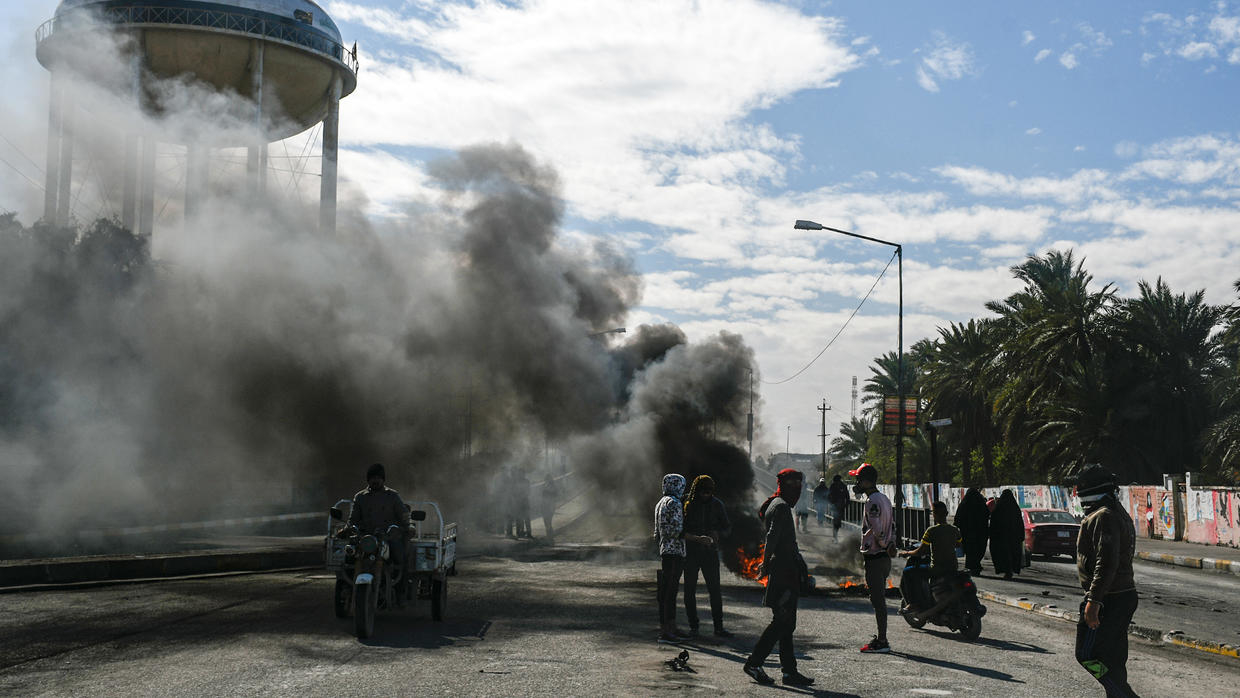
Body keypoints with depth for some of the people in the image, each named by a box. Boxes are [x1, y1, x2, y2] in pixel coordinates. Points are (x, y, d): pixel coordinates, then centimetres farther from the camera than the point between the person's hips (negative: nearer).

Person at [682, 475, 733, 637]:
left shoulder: (717, 504, 2)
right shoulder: (687, 504, -4)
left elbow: (727, 528, 7)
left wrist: (718, 534, -14)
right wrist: (693, 537, -19)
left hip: (710, 552, 1)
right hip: (690, 552, -1)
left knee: (715, 590, -2)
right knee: (689, 590, 3)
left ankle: (718, 627, 3)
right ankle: (693, 626, 14)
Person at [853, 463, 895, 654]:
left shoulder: (872, 501, -17)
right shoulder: (884, 498, 15)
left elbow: (877, 529, -27)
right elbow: (892, 525, 17)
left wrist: (882, 545, -11)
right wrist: (891, 544, 7)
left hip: (875, 557, -10)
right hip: (884, 557, 10)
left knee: (878, 600, -6)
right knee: (879, 599, 17)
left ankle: (882, 642, -3)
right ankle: (881, 637, 24)